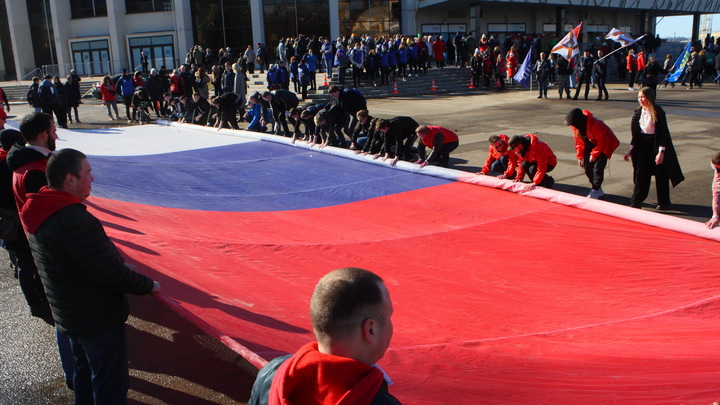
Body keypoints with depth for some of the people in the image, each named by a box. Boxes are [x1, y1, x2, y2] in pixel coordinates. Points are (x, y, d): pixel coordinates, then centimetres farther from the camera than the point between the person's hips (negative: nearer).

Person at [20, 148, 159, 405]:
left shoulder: (42, 215, 1)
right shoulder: (75, 221, -31)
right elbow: (110, 272, -28)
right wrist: (147, 285, -12)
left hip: (68, 314, 10)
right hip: (98, 318, -10)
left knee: (84, 371, 26)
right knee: (110, 383, 5)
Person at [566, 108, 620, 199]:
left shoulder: (595, 124, -35)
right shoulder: (575, 126, -13)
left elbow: (602, 141, -25)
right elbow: (578, 141, 0)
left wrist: (594, 154, -20)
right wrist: (580, 156, -1)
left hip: (604, 145, -7)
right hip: (590, 144, 7)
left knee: (597, 168, -15)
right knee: (587, 167, 1)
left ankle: (595, 192, -4)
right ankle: (598, 190, 16)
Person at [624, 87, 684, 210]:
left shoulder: (658, 112, -13)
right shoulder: (638, 113, 4)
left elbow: (663, 133, -15)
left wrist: (661, 152, -20)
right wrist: (631, 150, 7)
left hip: (657, 144, -4)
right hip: (643, 145, 5)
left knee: (661, 175, 6)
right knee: (641, 174, 4)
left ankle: (664, 203, 19)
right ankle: (636, 202, 8)